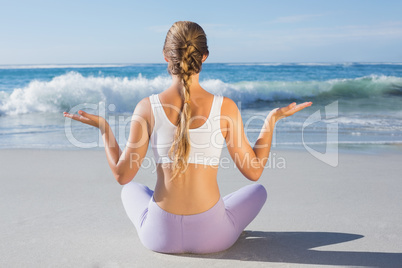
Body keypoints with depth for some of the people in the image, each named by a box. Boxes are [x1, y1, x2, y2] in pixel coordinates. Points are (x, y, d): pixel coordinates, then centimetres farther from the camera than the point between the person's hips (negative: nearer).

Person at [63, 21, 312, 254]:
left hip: (160, 235, 2)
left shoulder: (147, 107, -9)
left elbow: (123, 175, -6)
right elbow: (253, 171, -3)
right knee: (258, 190, 30)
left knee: (131, 190, 36)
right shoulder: (225, 107, -11)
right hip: (212, 236, -1)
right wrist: (273, 119, 8)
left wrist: (103, 127, 8)